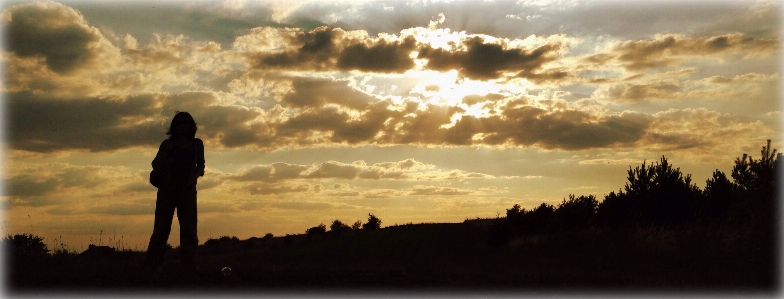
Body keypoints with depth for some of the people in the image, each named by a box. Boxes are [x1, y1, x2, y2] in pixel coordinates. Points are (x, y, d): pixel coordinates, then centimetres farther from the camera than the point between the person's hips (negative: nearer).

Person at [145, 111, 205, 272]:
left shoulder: (197, 144, 11)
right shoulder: (168, 144, 8)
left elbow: (201, 166, 15)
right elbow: (156, 165, 3)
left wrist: (195, 175, -6)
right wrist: (168, 152, -12)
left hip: (188, 189, 1)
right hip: (167, 188, -1)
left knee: (189, 229, -2)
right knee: (161, 227, -2)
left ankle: (189, 266, -1)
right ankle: (152, 264, -1)